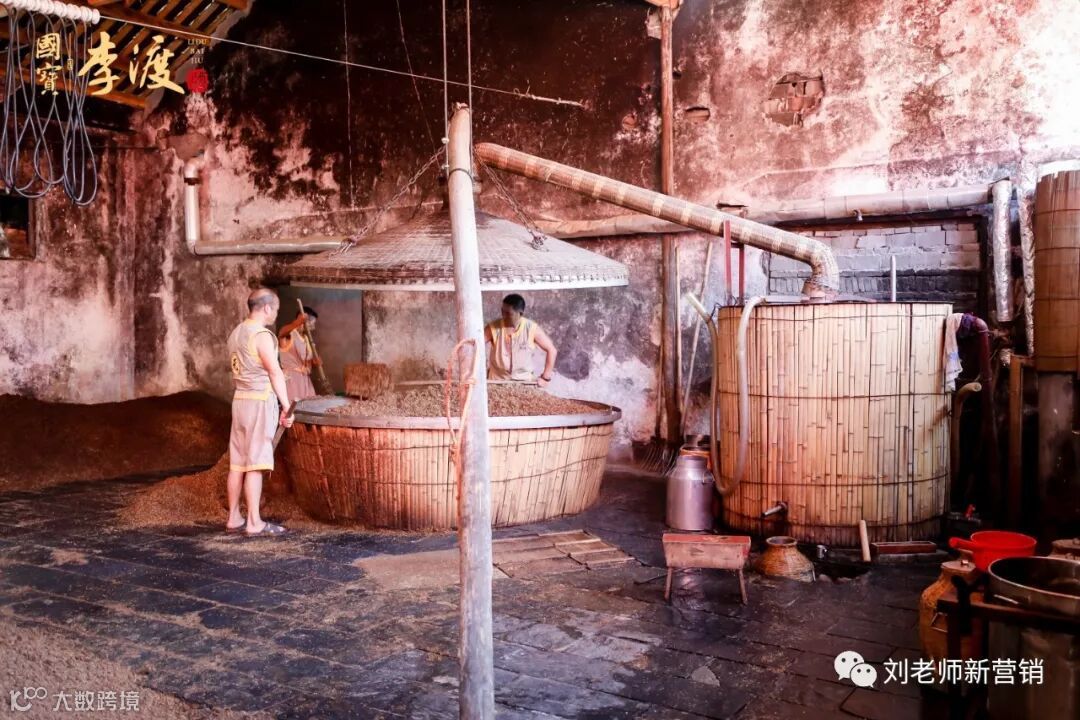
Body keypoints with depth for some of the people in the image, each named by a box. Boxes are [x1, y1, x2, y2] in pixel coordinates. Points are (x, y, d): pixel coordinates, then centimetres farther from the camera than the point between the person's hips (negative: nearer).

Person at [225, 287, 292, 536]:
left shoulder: (236, 333, 14)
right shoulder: (262, 335, -13)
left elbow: (238, 369, 13)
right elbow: (275, 373, -14)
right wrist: (286, 406, -10)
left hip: (240, 399, 8)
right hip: (260, 401, -8)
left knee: (238, 463, 10)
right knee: (255, 464, -6)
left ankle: (234, 519, 15)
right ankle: (254, 523, -3)